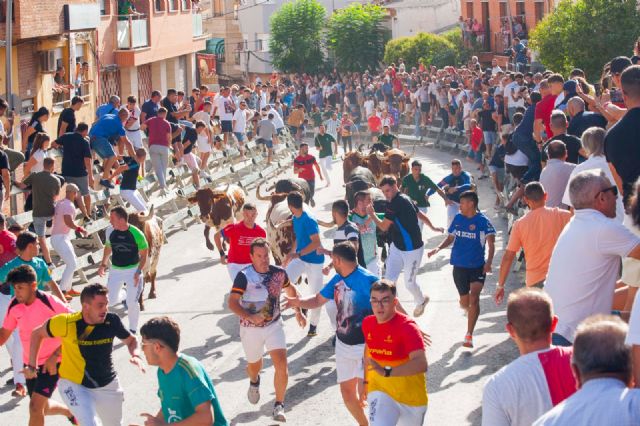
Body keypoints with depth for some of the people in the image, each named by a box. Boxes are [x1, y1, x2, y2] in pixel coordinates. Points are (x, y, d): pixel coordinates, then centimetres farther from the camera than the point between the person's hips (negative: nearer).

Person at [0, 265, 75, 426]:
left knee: (35, 406, -17)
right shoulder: (14, 305, -6)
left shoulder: (49, 302, -22)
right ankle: (70, 412, 50)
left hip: (51, 364, -6)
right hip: (30, 363, 6)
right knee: (43, 408, 18)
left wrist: (55, 355, -20)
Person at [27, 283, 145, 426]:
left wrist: (135, 355, -19)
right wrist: (32, 367, -5)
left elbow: (130, 340, 3)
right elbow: (37, 334, -7)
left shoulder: (112, 320, -16)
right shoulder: (67, 322, -24)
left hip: (107, 385, 4)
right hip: (73, 384, -4)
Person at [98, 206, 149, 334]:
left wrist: (138, 272, -15)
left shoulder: (136, 234, -18)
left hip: (132, 270, -4)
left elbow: (144, 254, -8)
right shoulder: (110, 231, -6)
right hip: (115, 270, 4)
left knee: (132, 303, -7)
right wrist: (103, 264, 12)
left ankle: (132, 330, 12)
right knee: (110, 301, 2)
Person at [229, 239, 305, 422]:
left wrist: (298, 312, 17)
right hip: (251, 329, -2)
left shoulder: (278, 272, -5)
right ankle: (254, 382, 56)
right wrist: (250, 317, -36)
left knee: (281, 364, -14)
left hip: (274, 325, 2)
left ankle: (279, 406, -1)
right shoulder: (244, 276, -18)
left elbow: (290, 289, 17)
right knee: (254, 365, 18)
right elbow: (232, 303, -23)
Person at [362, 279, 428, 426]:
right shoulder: (368, 323, -1)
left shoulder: (407, 327, -21)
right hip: (380, 392, 3)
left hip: (411, 397, -3)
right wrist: (365, 380, 24)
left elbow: (421, 364, -34)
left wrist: (387, 372, -44)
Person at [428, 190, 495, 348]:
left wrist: (489, 261, -28)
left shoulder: (483, 221, -10)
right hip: (459, 266, 4)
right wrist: (438, 248, -3)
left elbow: (491, 243, -14)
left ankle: (469, 335, -12)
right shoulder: (458, 218, 4)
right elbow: (450, 238, 15)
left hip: (478, 267, -4)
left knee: (474, 298, -17)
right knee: (464, 302, 14)